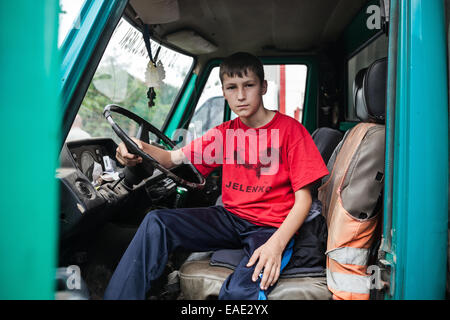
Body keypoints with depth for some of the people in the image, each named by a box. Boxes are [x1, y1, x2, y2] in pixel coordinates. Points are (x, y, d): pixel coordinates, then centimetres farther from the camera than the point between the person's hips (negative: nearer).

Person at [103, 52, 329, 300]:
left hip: (272, 227, -5)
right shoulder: (224, 133, 10)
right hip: (231, 218, 5)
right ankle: (118, 296, -10)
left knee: (241, 290, -37)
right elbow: (174, 159, 7)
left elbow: (303, 198, -8)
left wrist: (277, 244, -24)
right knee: (156, 221, -16)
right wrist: (141, 149, -17)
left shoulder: (289, 129, -5)